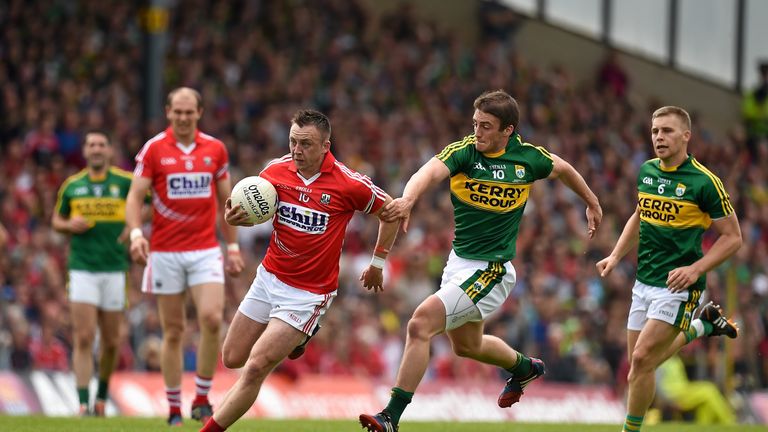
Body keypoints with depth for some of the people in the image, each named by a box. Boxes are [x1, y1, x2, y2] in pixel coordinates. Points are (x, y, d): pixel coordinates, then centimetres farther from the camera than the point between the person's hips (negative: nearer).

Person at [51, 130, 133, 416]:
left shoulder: (125, 182, -1)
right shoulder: (71, 186, 6)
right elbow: (56, 219, 18)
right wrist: (69, 225, -5)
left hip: (115, 270, 0)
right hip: (82, 271, 0)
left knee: (111, 342, 7)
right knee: (83, 338, -11)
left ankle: (102, 396, 30)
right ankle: (83, 404, -12)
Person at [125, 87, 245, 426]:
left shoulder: (215, 149, 7)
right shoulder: (153, 149, -1)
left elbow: (226, 201, 14)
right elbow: (135, 195, -5)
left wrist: (233, 247, 11)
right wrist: (136, 233, -22)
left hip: (205, 251, 1)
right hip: (165, 252, -1)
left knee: (212, 319, -16)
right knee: (173, 331, 2)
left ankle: (202, 399, -3)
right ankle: (174, 410, 10)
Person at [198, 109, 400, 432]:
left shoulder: (348, 184, -18)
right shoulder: (276, 170, -7)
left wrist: (377, 263, 7)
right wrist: (236, 218, -15)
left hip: (309, 293, -5)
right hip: (269, 279, 5)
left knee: (256, 368, -13)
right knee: (232, 359, 13)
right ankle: (299, 333, 37)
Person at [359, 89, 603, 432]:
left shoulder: (528, 157, -9)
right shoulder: (463, 151, -10)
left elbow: (562, 169, 15)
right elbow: (431, 171, -31)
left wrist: (592, 203, 29)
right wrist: (407, 200, -53)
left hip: (492, 269, -5)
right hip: (459, 261, 5)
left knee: (421, 323, -20)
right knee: (466, 345, 26)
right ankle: (524, 367, 57)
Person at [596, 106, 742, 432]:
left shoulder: (704, 181, -14)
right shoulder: (646, 170, 4)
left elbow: (732, 237, -9)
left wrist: (695, 269, -21)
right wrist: (616, 256, 11)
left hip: (677, 286, -7)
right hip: (644, 282, 7)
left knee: (642, 359, -14)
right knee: (642, 363, 13)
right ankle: (702, 325, 35)